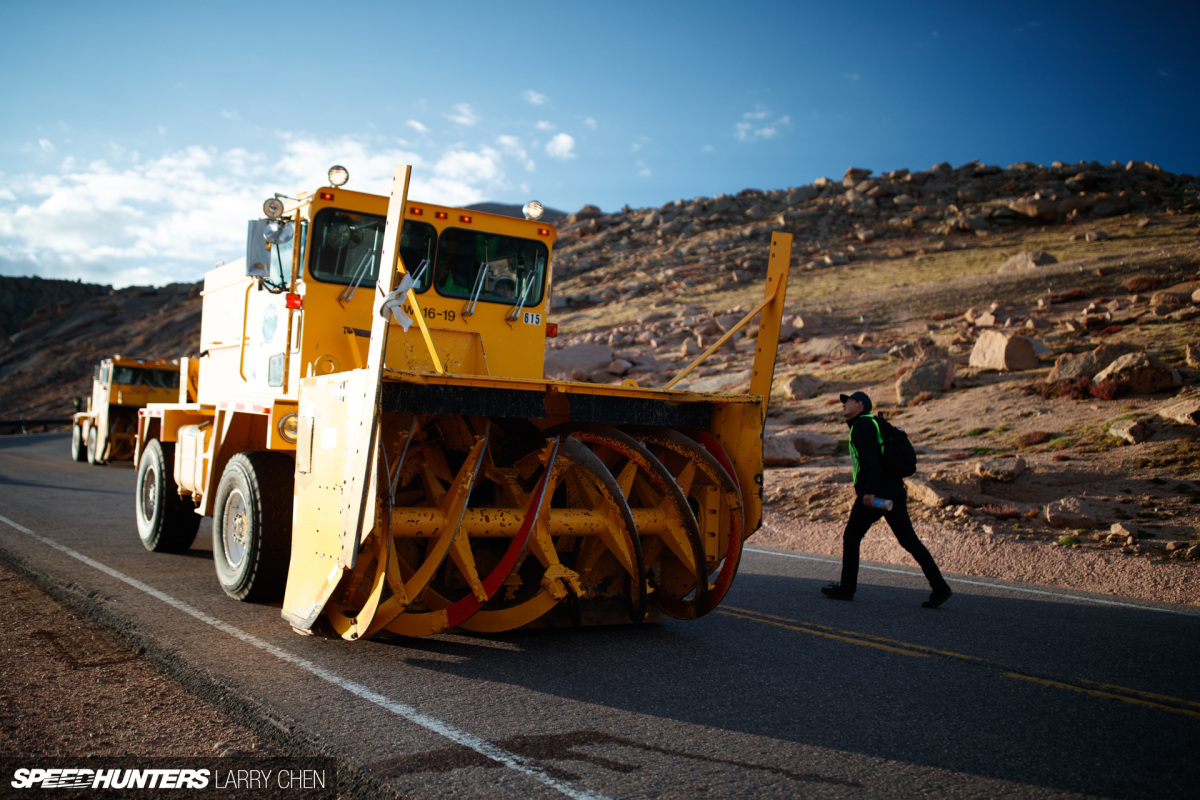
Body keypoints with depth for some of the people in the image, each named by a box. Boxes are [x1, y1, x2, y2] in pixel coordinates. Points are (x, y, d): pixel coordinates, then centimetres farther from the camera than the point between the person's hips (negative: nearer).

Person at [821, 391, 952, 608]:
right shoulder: (874, 425, 24)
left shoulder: (861, 425, -6)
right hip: (895, 491, 9)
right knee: (909, 541, 6)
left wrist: (869, 491, -25)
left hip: (875, 494, -9)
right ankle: (939, 587, -1)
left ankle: (846, 588, 13)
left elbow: (871, 459, -19)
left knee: (851, 538, 5)